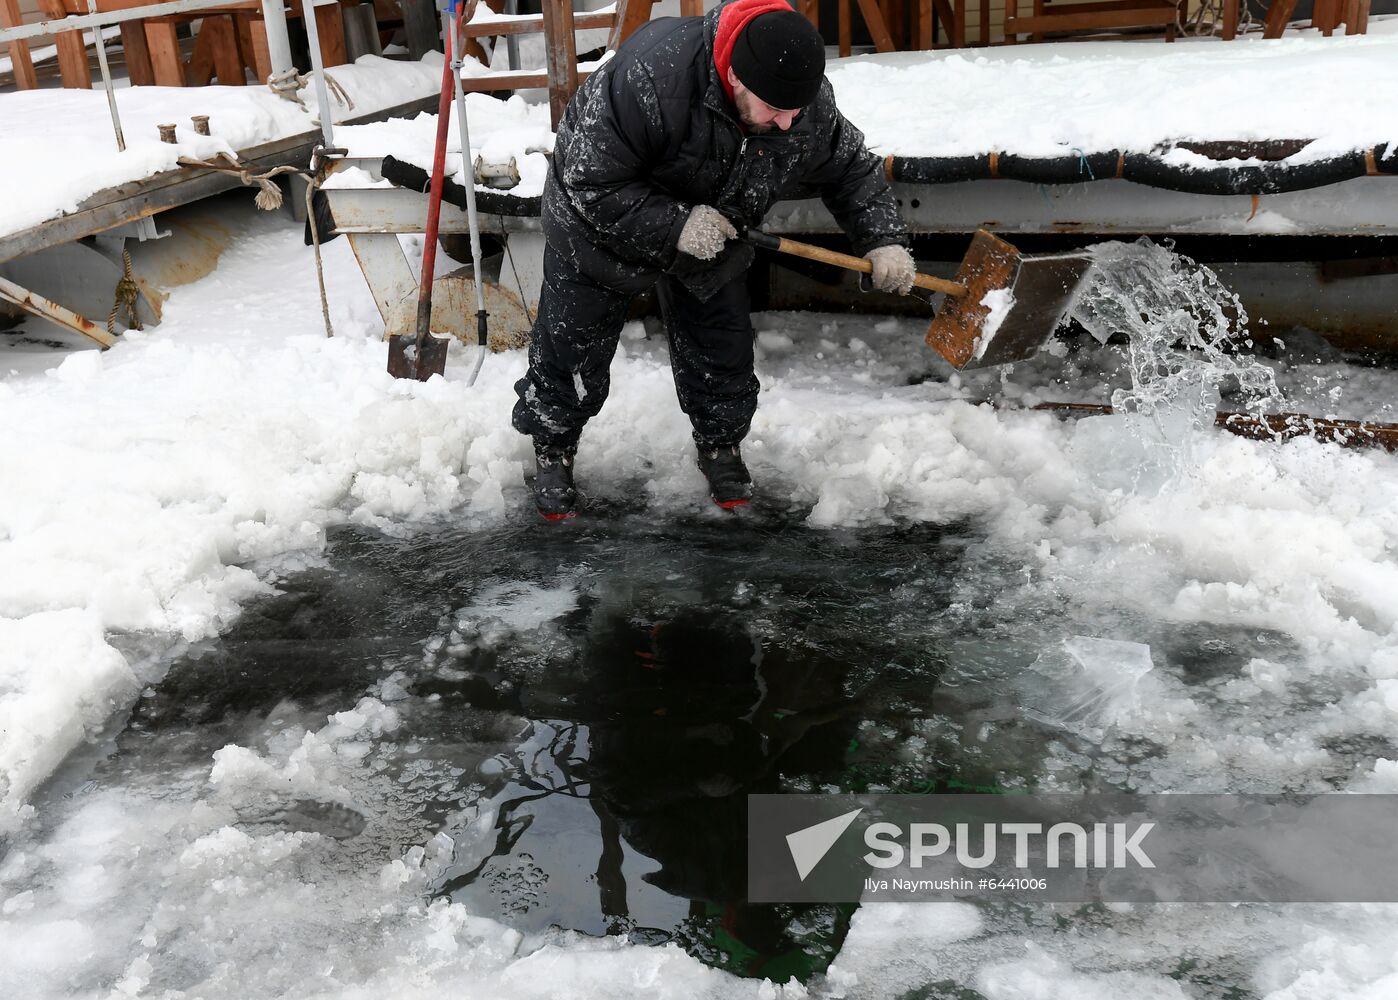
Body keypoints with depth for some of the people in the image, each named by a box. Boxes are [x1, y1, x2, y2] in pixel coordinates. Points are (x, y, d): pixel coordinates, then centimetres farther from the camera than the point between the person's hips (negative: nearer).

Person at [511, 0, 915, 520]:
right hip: (599, 223, -4)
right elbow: (590, 182, -35)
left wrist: (883, 239, -19)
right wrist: (673, 226, -40)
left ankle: (720, 446, 32)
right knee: (573, 347, 7)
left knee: (722, 349, 7)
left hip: (708, 231, 4)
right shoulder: (650, 74, -43)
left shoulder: (810, 104, -24)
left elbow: (853, 169, -6)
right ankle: (552, 448, 30)